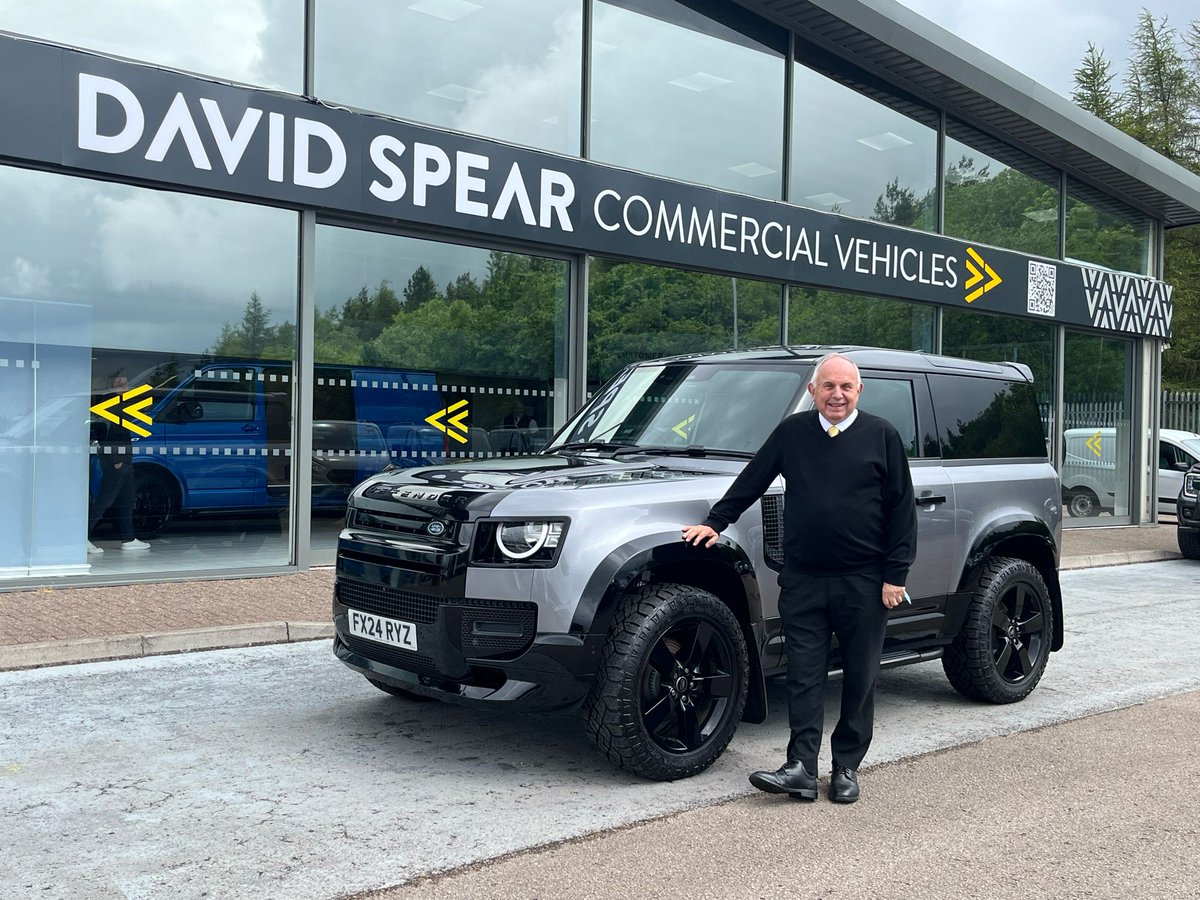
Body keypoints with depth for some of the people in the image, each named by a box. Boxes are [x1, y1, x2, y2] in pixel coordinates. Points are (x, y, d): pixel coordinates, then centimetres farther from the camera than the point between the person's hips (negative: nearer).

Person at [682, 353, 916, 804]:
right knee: (804, 677, 1)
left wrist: (895, 574, -4)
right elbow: (751, 481, 15)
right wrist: (715, 521, 11)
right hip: (803, 580, 2)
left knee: (859, 678, 7)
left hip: (863, 581, -1)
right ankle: (801, 767, 4)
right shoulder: (793, 432, 7)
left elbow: (902, 508, 1)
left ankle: (847, 767, 19)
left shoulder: (881, 435, 1)